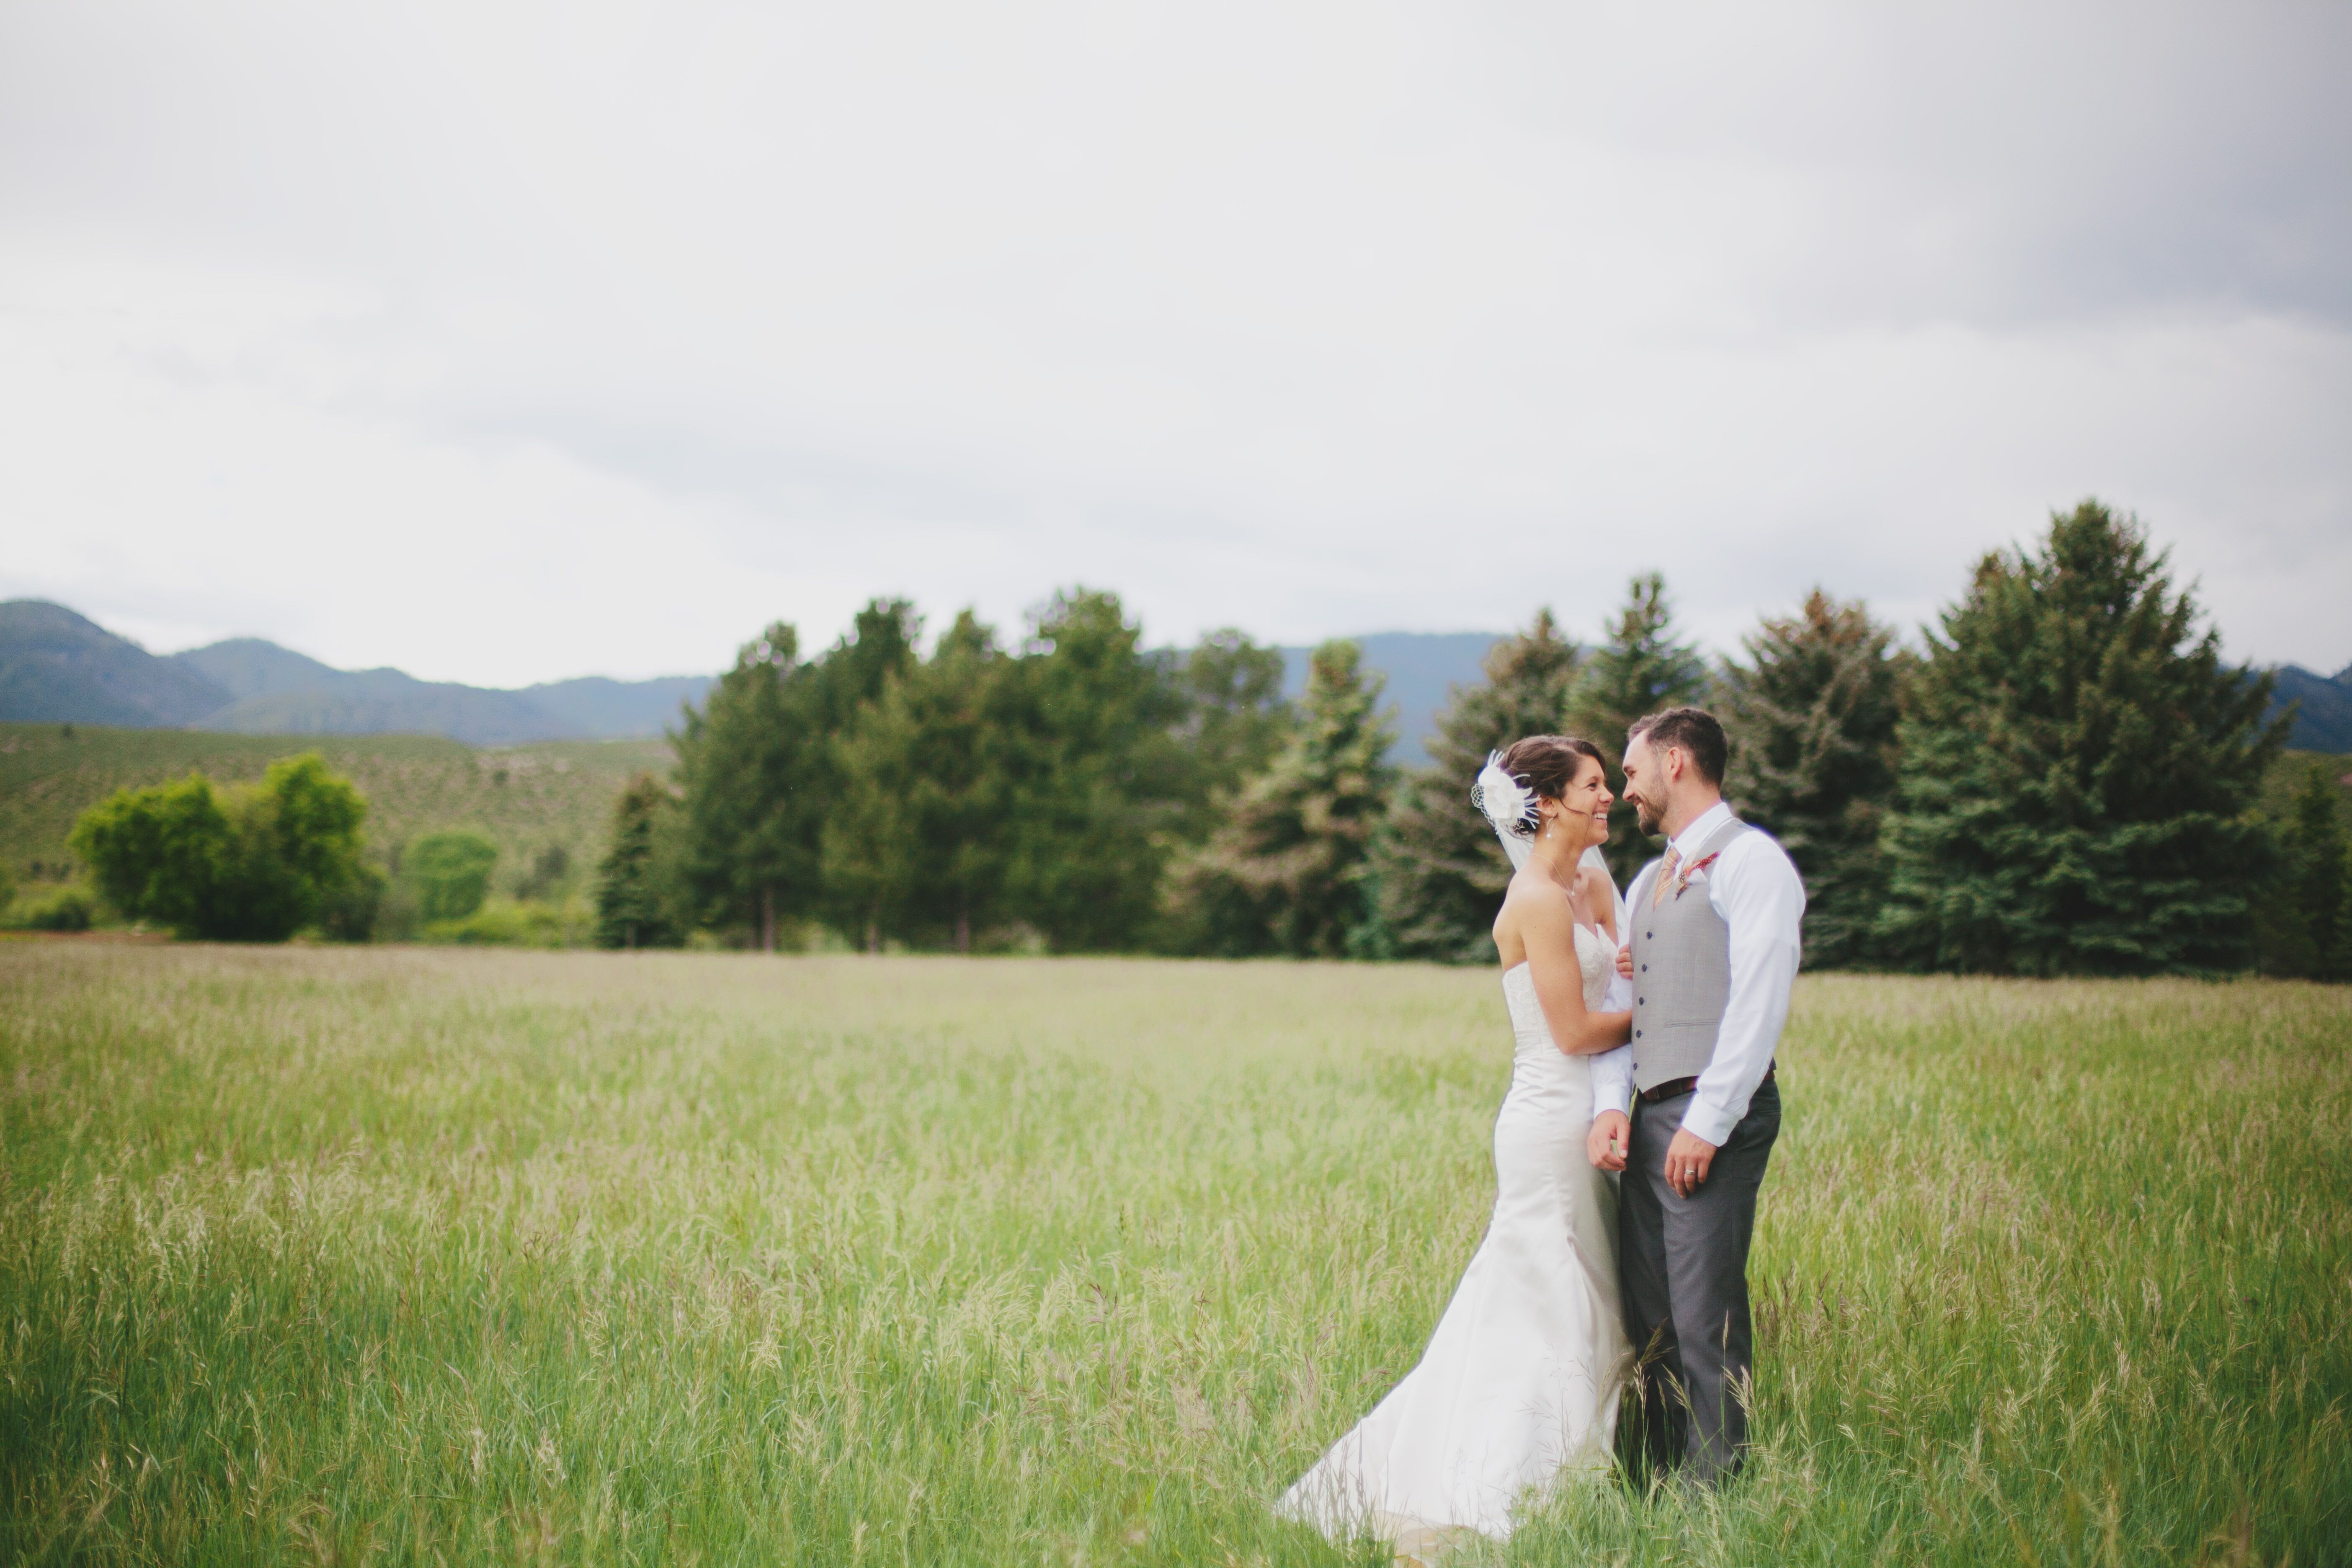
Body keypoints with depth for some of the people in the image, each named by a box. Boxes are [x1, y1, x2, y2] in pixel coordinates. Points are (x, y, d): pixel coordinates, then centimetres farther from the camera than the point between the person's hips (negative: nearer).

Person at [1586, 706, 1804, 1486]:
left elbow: (1758, 1004, -13)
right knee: (1649, 1317, 9)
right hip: (1647, 1118, 8)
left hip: (1714, 1117, -8)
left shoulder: (1751, 861, -5)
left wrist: (1706, 1124, -18)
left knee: (1706, 1319, -9)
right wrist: (1611, 1105, 0)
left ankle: (1714, 1495, -3)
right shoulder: (1648, 881, 22)